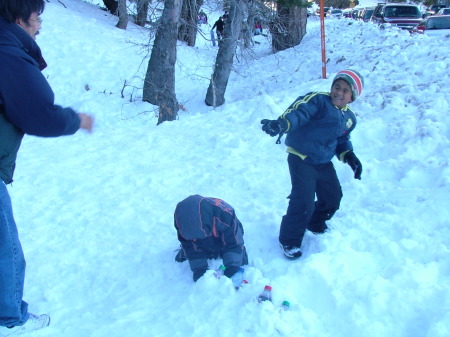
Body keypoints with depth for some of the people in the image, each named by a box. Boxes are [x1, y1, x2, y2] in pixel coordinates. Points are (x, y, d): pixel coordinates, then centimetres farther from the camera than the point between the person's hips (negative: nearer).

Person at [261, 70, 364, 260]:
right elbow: (299, 111, -33)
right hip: (302, 159, -8)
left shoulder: (349, 119, 9)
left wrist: (348, 156, 0)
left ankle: (315, 224, 48)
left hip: (324, 163, 8)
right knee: (304, 202, -14)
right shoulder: (318, 100, -15)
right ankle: (289, 241, 7)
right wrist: (282, 124, -53)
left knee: (333, 196, 18)